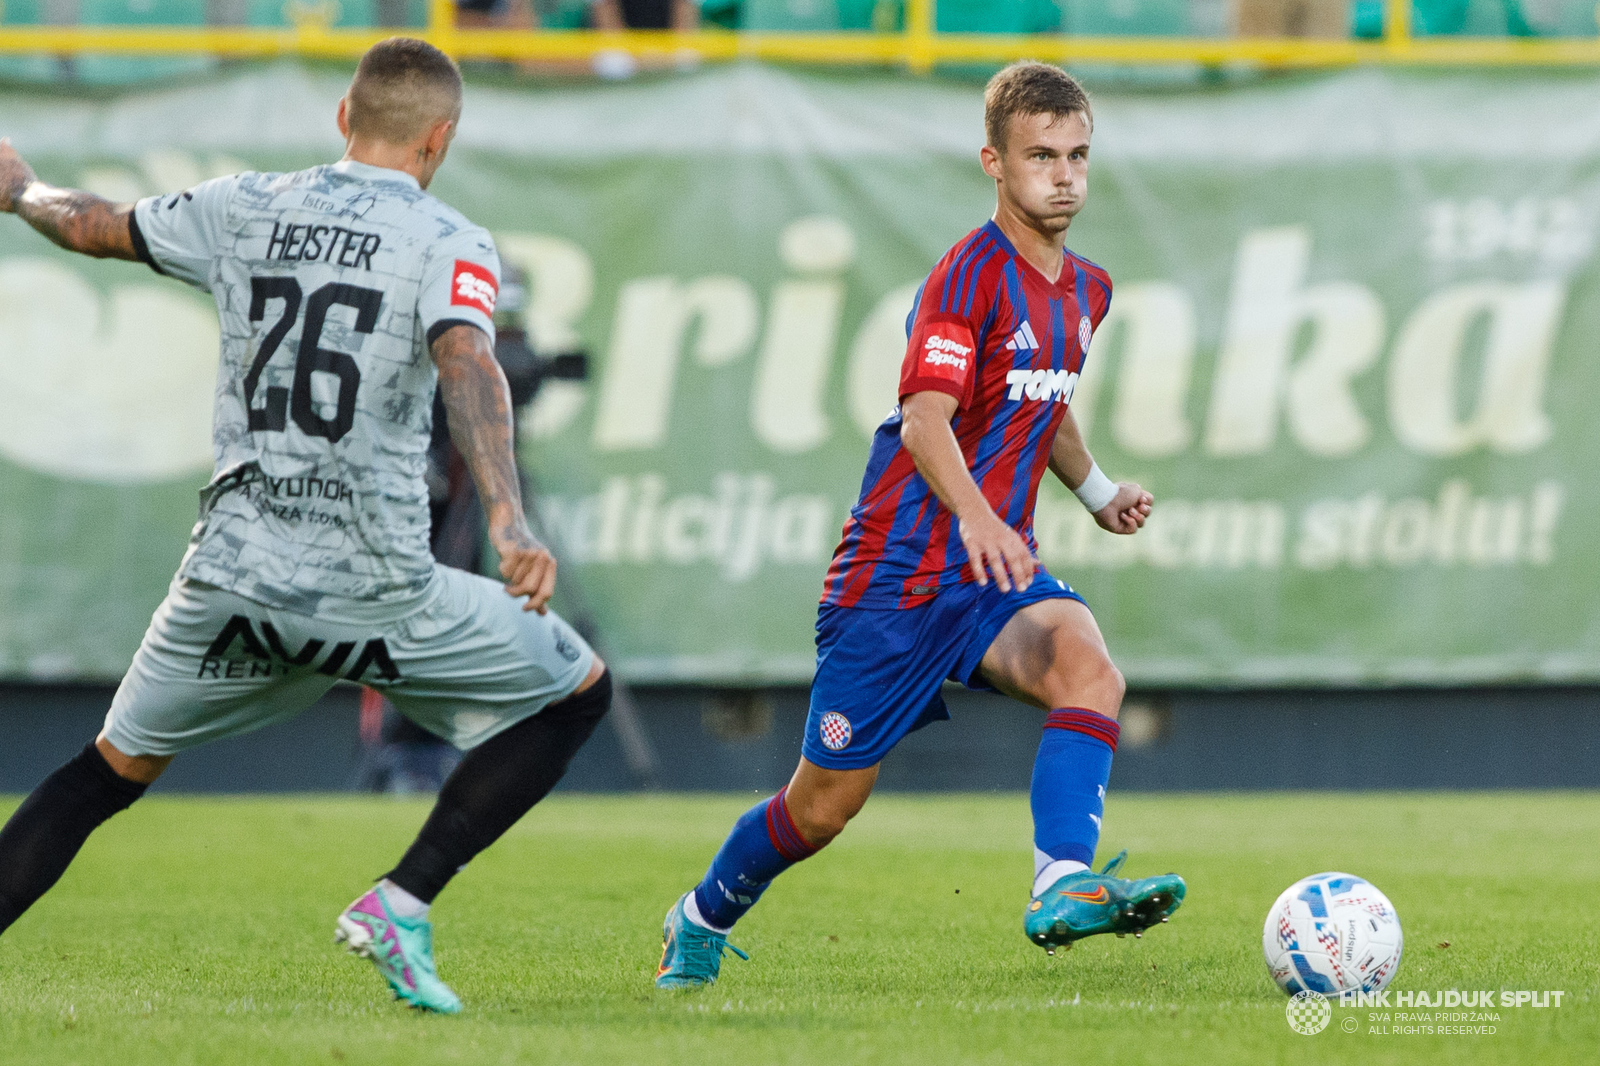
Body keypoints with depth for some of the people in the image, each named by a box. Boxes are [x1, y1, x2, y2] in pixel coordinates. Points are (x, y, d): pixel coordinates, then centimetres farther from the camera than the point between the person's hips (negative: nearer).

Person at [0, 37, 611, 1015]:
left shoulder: (242, 209, 9)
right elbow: (467, 366, -23)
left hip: (231, 580, 4)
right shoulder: (449, 244, -3)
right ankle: (402, 904, 3)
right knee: (577, 692, 13)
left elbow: (89, 225, 23)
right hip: (376, 589, -4)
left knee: (115, 768, 22)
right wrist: (507, 521, -36)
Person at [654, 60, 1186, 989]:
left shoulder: (1085, 291, 11)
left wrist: (1098, 491, 12)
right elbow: (926, 418, -28)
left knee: (1089, 670, -28)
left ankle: (1063, 889, -39)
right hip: (898, 573, -6)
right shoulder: (972, 274, -15)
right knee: (823, 806, 4)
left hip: (995, 573, 6)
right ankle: (702, 921, 32)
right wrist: (973, 514, -46)